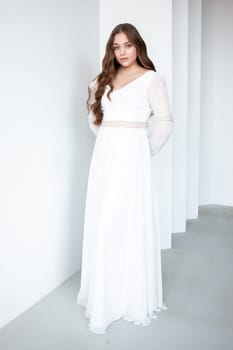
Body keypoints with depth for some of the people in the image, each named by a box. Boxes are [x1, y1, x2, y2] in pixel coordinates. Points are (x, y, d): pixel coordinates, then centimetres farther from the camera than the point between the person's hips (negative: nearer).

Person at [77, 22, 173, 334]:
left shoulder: (151, 79, 1)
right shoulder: (103, 80, 16)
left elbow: (165, 122, -5)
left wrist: (148, 151, 1)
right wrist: (108, 143, 14)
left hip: (132, 159, -5)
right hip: (103, 158, 5)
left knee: (132, 225, -2)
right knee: (102, 227, 4)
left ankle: (135, 298, 13)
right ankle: (105, 296, 18)